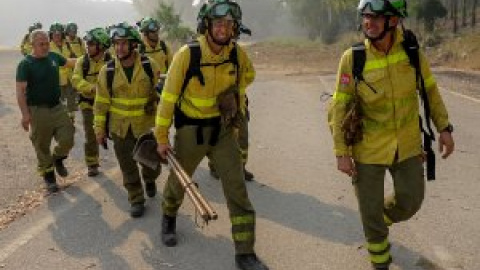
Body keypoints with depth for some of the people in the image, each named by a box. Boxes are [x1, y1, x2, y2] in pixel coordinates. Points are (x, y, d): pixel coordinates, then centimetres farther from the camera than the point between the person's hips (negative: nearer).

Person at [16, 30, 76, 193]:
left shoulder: (53, 57, 4)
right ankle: (49, 176, 22)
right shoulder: (26, 64, -12)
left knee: (67, 139, -2)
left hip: (57, 107, 5)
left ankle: (58, 158, 29)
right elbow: (20, 91, -15)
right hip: (38, 111, -5)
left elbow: (70, 62, 25)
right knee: (42, 147, 5)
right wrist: (25, 114, -21)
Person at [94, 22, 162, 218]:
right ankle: (136, 200, 23)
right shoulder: (107, 71, -9)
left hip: (147, 124, 0)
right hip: (120, 128, 0)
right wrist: (99, 128, 0)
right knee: (128, 167, 6)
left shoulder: (150, 66, -10)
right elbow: (101, 102, -2)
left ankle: (149, 180, 47)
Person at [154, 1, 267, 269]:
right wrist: (162, 137, -8)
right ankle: (169, 218, 51)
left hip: (224, 128, 2)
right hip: (191, 128, -2)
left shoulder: (238, 54, -10)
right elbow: (169, 96, -13)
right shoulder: (187, 55, -21)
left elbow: (247, 76, 16)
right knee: (178, 181, 18)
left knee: (237, 188, -4)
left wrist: (235, 96, 8)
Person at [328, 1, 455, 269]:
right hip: (369, 147, -2)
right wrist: (341, 153, -12)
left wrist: (444, 128, 0)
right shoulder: (352, 58, -17)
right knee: (370, 209, 7)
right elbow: (340, 106, -11)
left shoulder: (410, 49, -10)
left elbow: (430, 89, 3)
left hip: (407, 144, 2)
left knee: (410, 203, 10)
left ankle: (380, 217, 44)